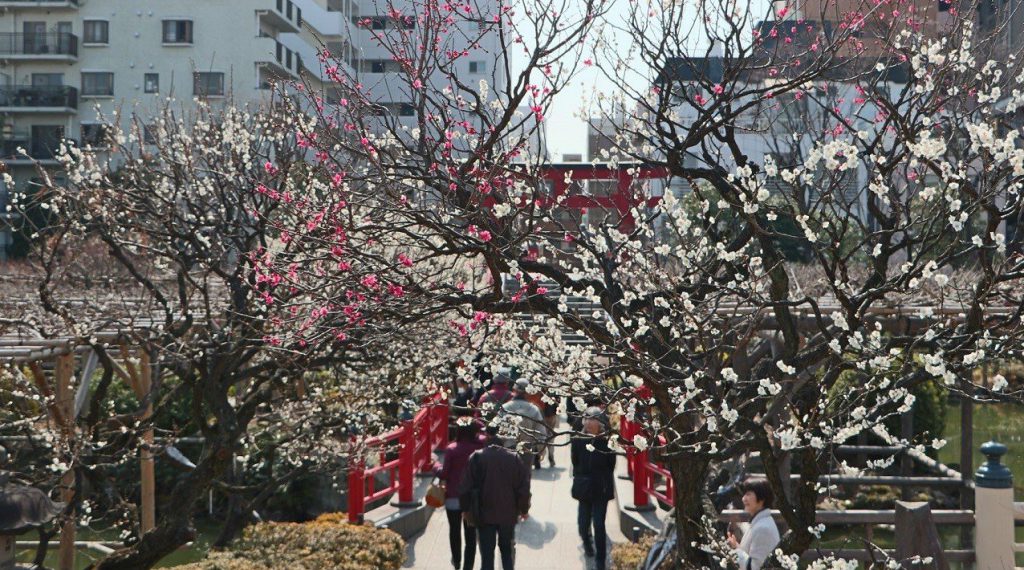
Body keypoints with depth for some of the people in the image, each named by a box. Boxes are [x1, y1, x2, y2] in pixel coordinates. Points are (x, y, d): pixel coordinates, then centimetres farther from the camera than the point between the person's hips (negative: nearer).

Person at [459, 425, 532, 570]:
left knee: (487, 553, 7)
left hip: (485, 514, -1)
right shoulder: (513, 458, -8)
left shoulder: (476, 457, -11)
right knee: (507, 550, 21)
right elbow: (523, 486, -5)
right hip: (508, 514, 1)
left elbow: (466, 486, -8)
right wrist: (524, 509, 10)